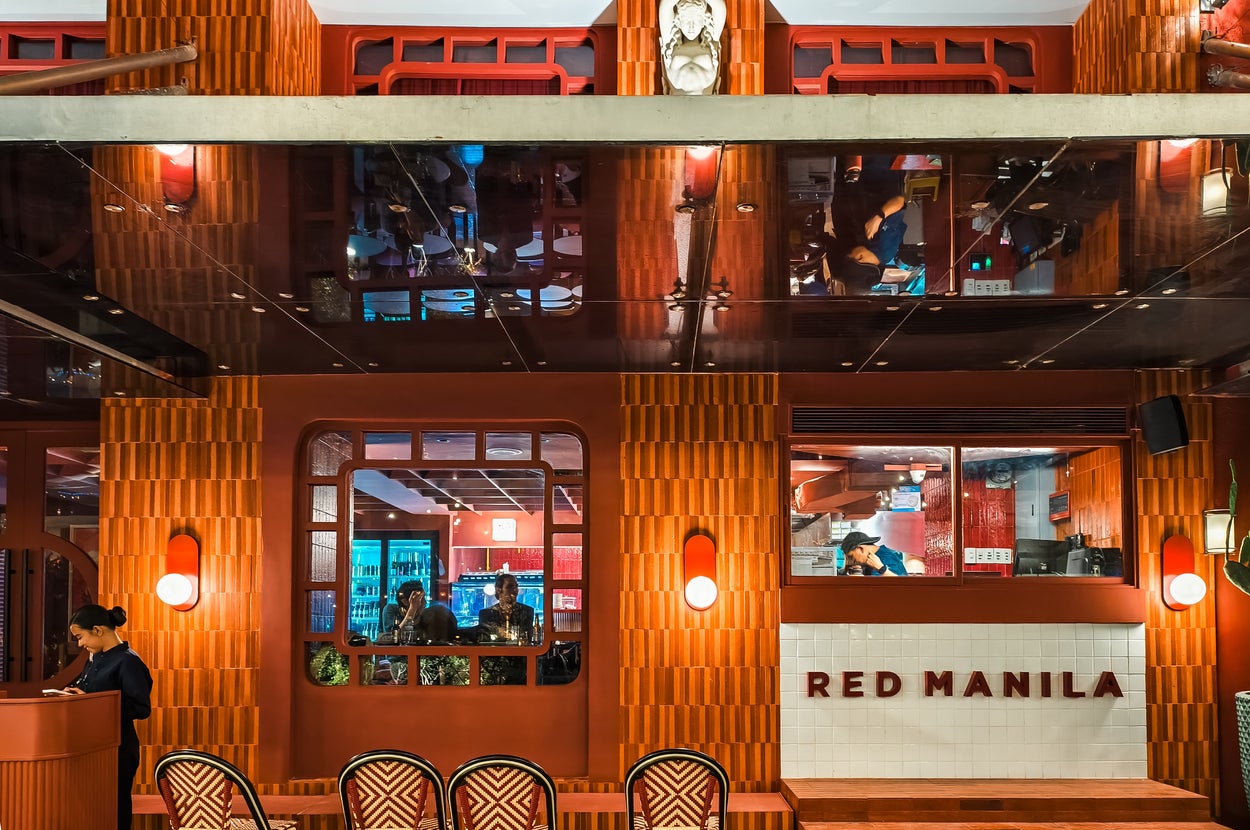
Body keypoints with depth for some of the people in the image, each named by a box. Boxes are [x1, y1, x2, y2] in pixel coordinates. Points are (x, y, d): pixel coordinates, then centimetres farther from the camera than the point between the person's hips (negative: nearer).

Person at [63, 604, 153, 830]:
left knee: (115, 812, 0)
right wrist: (75, 692, -2)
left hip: (117, 750, -8)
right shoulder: (95, 658, 11)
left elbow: (142, 709, -21)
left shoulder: (128, 662, -15)